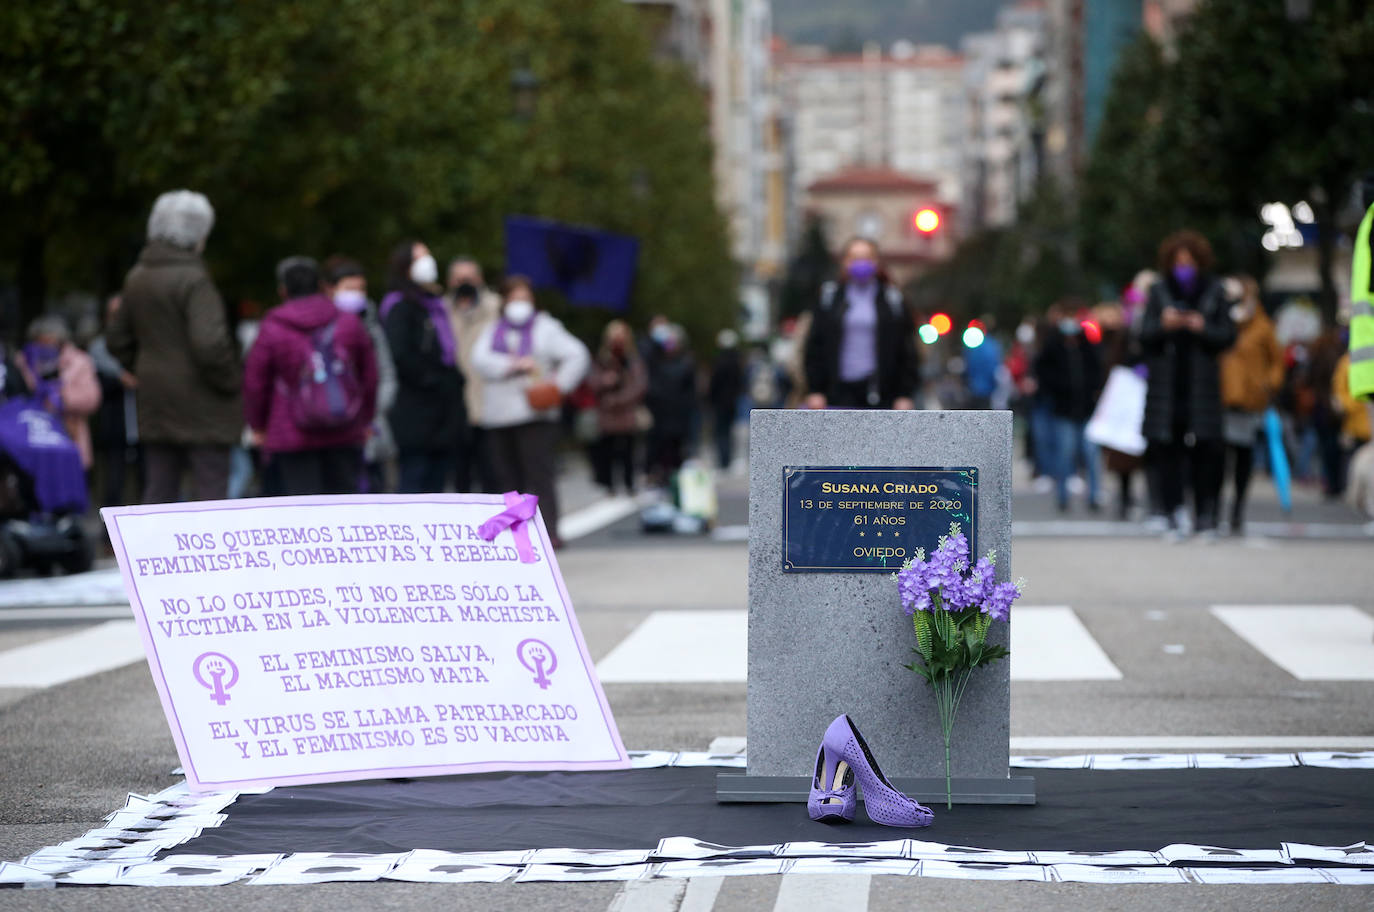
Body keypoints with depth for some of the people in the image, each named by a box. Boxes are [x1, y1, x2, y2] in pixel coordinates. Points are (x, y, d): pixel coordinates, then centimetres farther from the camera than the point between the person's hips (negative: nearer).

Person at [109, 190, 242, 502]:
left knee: (159, 488, 11)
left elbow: (117, 339, 17)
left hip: (155, 404, 7)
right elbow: (209, 343, -26)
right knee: (210, 486, -3)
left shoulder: (137, 278, 9)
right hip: (199, 406, -7)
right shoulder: (193, 280, -16)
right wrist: (231, 380, -11)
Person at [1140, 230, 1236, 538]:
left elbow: (1228, 336, 7)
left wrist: (1203, 328, -11)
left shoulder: (1214, 292, 8)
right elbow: (1145, 336, 6)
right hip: (1166, 382, 1)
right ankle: (1175, 513, -3)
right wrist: (1163, 325, -13)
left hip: (1202, 383, -1)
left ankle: (1205, 516, -2)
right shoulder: (1158, 292, 9)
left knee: (1204, 451, -7)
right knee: (1167, 449, -6)